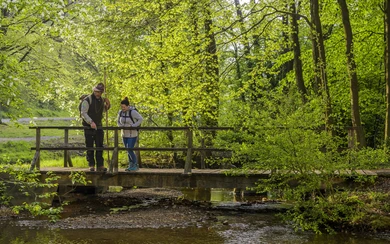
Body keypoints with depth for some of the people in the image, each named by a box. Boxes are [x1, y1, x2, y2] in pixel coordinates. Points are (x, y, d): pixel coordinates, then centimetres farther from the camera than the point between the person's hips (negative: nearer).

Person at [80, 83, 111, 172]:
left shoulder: (101, 100, 8)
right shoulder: (87, 100, -12)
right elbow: (83, 113, -19)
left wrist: (107, 104, 3)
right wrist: (91, 122, -32)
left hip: (98, 127, 5)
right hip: (89, 127, -5)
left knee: (99, 146, 4)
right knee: (90, 147, 0)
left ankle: (100, 165, 7)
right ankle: (91, 165, 7)